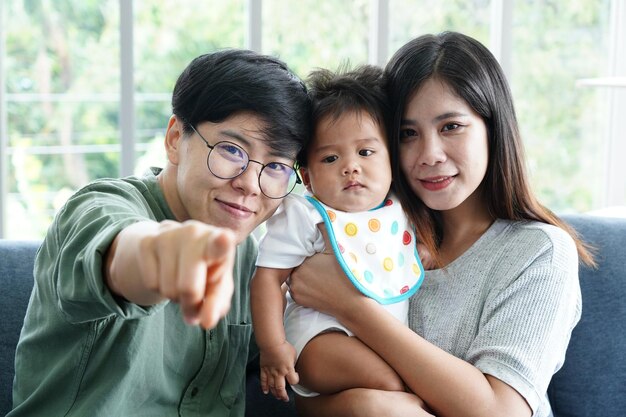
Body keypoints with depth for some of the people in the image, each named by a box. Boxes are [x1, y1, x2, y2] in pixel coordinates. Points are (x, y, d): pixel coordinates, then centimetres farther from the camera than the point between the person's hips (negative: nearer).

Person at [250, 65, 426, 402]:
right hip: (321, 335, -7)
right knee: (389, 385, -28)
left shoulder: (401, 212, 9)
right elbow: (267, 276, -8)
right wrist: (272, 346, -13)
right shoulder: (305, 216, -8)